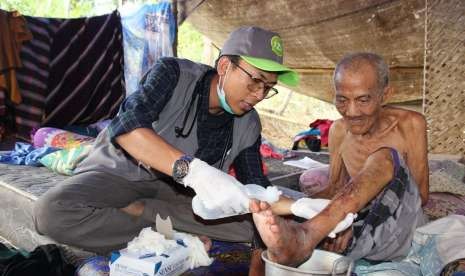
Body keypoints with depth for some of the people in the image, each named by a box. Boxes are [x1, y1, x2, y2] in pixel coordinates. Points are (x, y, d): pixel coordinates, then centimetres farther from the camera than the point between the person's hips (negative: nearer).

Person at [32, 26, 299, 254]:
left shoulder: (248, 126, -5)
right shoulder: (174, 74, -21)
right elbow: (126, 125, -36)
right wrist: (193, 169, -51)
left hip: (175, 190, 4)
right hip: (120, 173, -3)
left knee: (249, 223, -21)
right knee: (52, 212, -33)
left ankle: (136, 212, -17)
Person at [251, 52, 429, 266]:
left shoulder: (409, 125, -5)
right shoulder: (339, 131, 7)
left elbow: (421, 194, -8)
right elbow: (335, 188, 10)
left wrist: (358, 216, -25)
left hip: (400, 230, -4)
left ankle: (305, 237, -50)